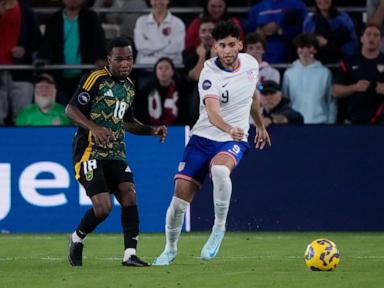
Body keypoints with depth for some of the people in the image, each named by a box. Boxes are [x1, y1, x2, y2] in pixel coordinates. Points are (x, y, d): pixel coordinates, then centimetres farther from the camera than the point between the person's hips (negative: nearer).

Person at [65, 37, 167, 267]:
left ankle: (130, 254, -10)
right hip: (89, 151, -7)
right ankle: (77, 239, 13)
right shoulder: (95, 79, -9)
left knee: (129, 196, -12)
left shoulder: (129, 86, 15)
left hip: (116, 153, 7)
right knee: (104, 207, -15)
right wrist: (94, 127, -28)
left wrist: (152, 130, 12)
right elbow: (71, 109, -13)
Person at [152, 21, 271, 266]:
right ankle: (170, 249, 18)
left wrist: (260, 126, 33)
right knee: (181, 195, -7)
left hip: (234, 142, 1)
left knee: (219, 170, -35)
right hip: (203, 137, -1)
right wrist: (229, 128, -53)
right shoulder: (210, 74, -17)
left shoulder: (251, 64, 0)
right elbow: (212, 112, -33)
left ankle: (219, 228, -15)